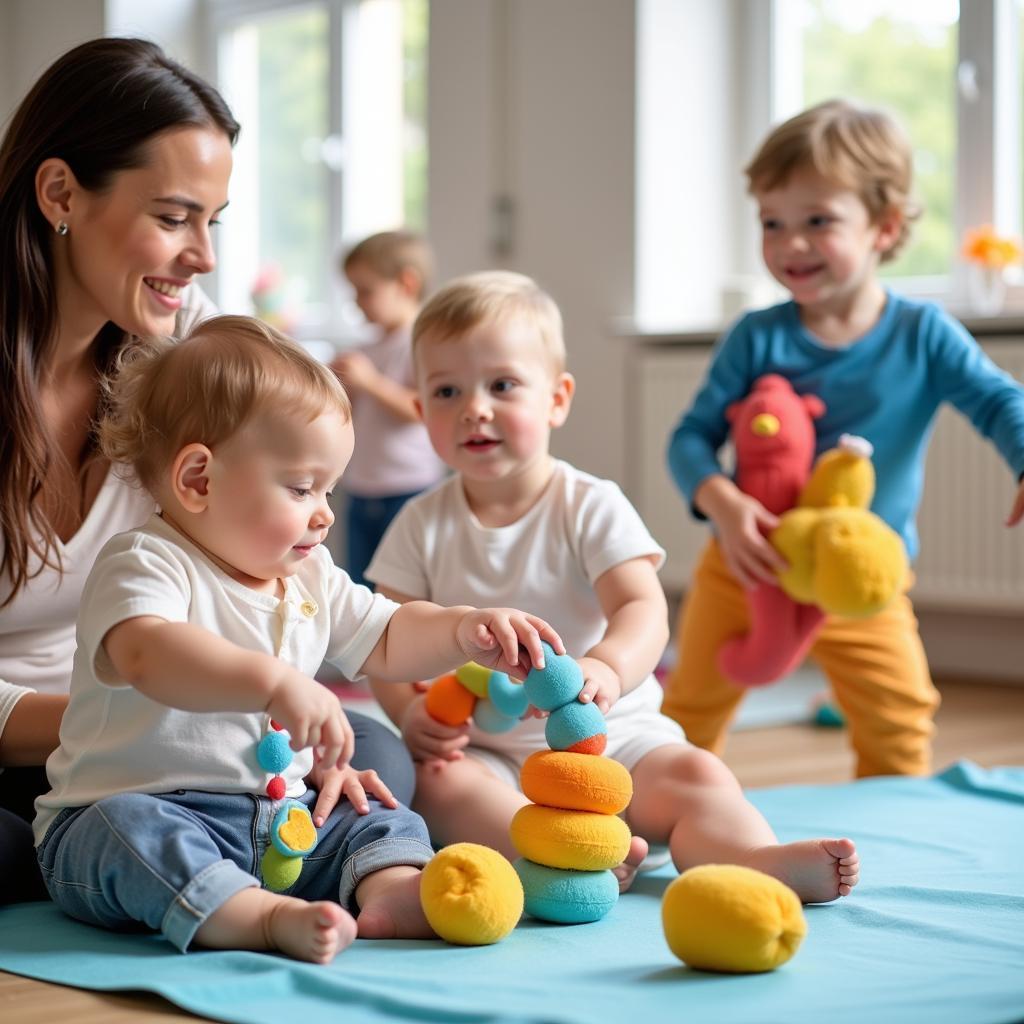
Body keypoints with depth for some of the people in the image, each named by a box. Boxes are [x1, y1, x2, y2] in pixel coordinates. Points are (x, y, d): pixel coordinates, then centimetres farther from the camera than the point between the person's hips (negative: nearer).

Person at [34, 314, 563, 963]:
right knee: (130, 828, -36)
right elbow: (146, 655, -37)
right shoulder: (143, 564, -15)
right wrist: (276, 682, -50)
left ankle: (392, 888, -26)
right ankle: (268, 919, -47)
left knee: (382, 816, 2)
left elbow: (387, 642, 23)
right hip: (150, 810, -7)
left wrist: (463, 630, 2)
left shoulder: (311, 580, 12)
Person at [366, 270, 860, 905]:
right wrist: (410, 711, -20)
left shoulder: (592, 507, -1)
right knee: (432, 782, -31)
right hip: (483, 752, 0)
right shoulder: (421, 525, 6)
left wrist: (605, 668, -38)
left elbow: (643, 608, -15)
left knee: (694, 776, -25)